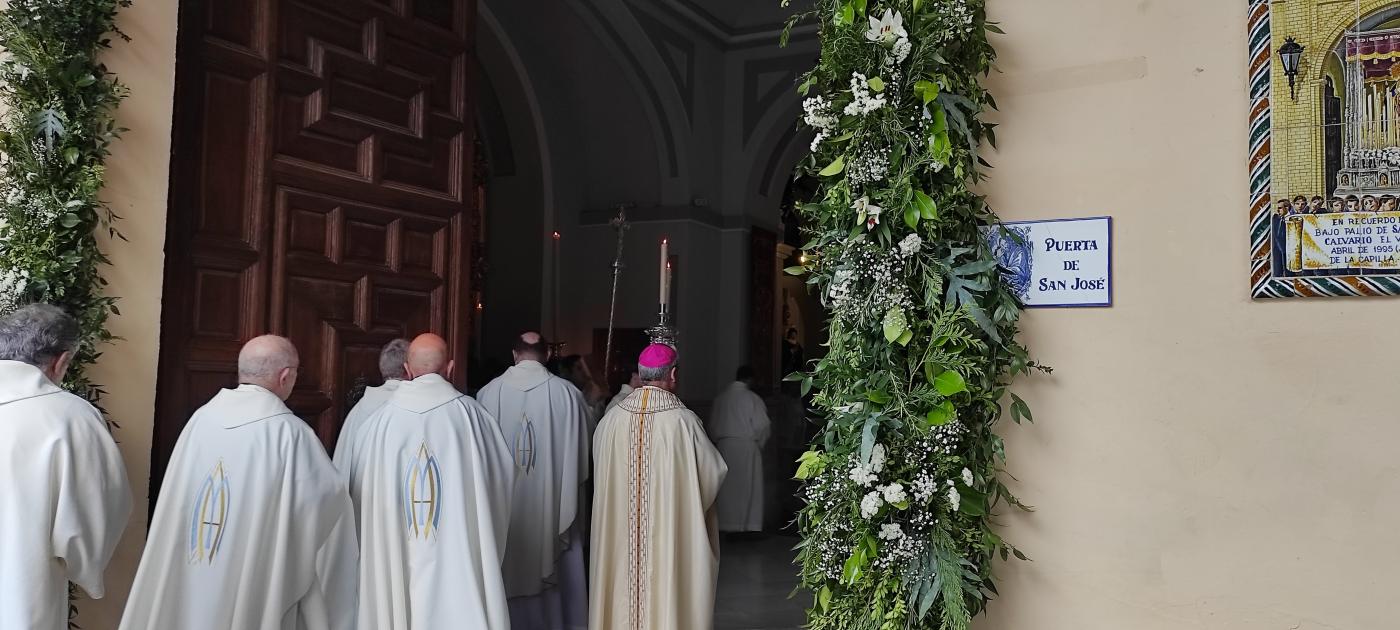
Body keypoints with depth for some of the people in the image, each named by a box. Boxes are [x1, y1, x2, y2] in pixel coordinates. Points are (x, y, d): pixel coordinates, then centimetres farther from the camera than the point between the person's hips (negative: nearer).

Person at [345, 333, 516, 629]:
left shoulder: (381, 419, -3)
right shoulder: (471, 414, -6)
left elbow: (358, 489, 7)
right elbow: (502, 477, 4)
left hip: (395, 561, 2)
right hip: (458, 559, -1)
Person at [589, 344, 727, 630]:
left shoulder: (611, 419, -5)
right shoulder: (683, 421, -15)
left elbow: (600, 473, 8)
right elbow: (713, 472, -6)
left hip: (621, 533, 3)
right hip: (671, 534, -3)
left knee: (625, 590, 14)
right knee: (667, 587, 8)